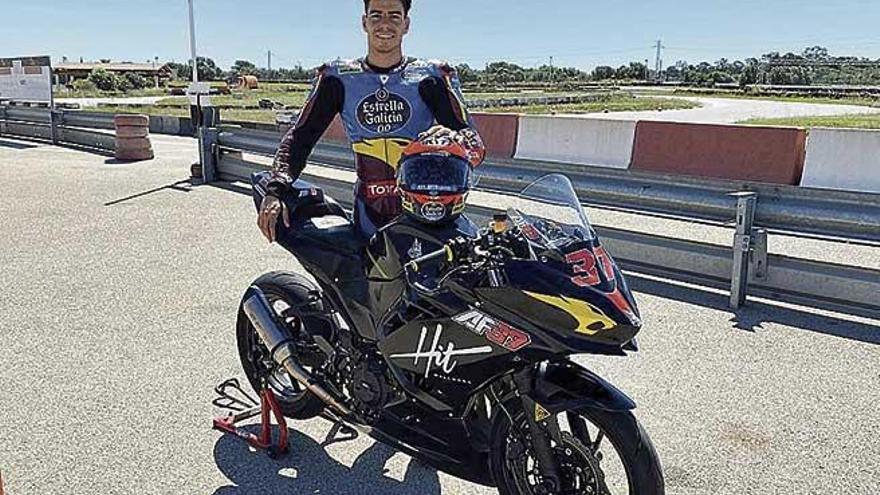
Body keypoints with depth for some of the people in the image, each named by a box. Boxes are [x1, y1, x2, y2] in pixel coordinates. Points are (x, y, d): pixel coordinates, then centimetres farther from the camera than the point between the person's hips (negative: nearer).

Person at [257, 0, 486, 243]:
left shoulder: (432, 76, 4)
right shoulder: (337, 77, 10)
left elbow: (475, 144, -3)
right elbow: (300, 135, 7)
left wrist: (454, 137, -28)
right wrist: (275, 189, -10)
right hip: (370, 215, 1)